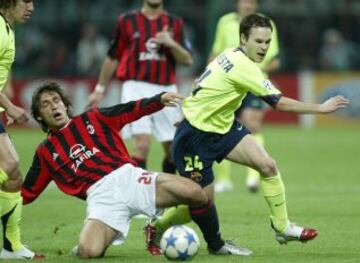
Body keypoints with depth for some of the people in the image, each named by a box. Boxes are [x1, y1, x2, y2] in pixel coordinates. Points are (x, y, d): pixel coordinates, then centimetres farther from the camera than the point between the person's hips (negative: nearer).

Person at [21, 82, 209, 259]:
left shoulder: (92, 119, 20)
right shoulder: (45, 152, 20)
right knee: (88, 251, -32)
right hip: (101, 195, -1)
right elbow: (26, 193, 23)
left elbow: (131, 111, 10)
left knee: (197, 196, -18)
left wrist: (159, 99, -6)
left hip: (128, 176, 1)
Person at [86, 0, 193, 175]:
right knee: (142, 143, -19)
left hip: (166, 89, 3)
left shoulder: (175, 23, 9)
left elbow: (187, 60, 4)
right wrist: (100, 89, 17)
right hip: (136, 87, -3)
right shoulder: (127, 21, 6)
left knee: (173, 148, 5)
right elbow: (112, 57, 14)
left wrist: (171, 44, -14)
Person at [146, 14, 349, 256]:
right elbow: (278, 102, -29)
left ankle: (282, 227, 2)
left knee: (267, 165, -6)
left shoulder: (233, 56, 1)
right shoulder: (242, 66, -28)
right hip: (196, 134, -9)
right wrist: (321, 108, -25)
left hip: (222, 127, 9)